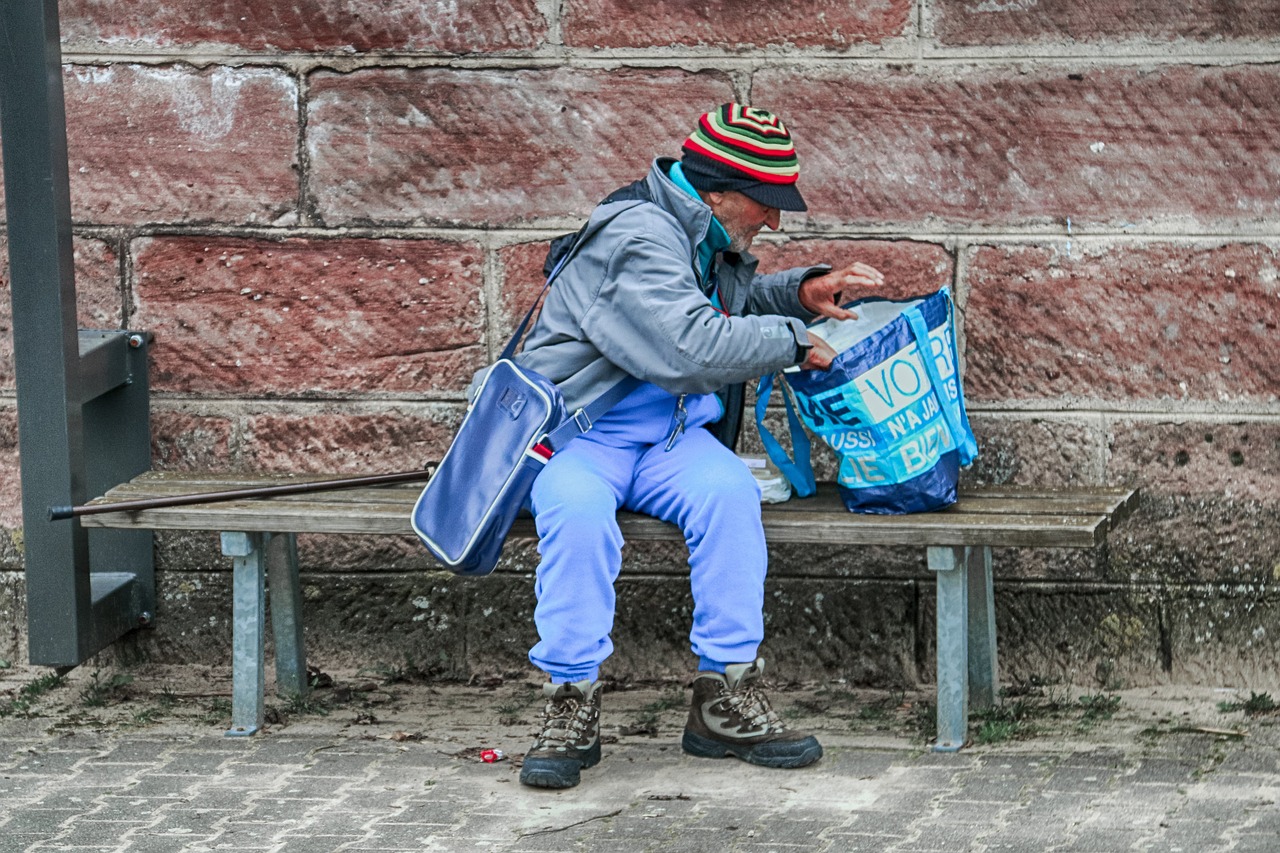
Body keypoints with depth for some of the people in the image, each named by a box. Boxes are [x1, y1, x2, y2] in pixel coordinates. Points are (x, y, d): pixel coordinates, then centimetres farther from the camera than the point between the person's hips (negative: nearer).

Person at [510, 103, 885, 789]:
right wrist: (792, 343, -17)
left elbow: (738, 297, 35)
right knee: (578, 515, -38)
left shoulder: (713, 242, 11)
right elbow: (691, 347, -29)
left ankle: (725, 699, -24)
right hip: (579, 430, -7)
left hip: (669, 436, 7)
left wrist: (803, 290, 14)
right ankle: (571, 708, -27)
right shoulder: (638, 237, -19)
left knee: (728, 492, -26)